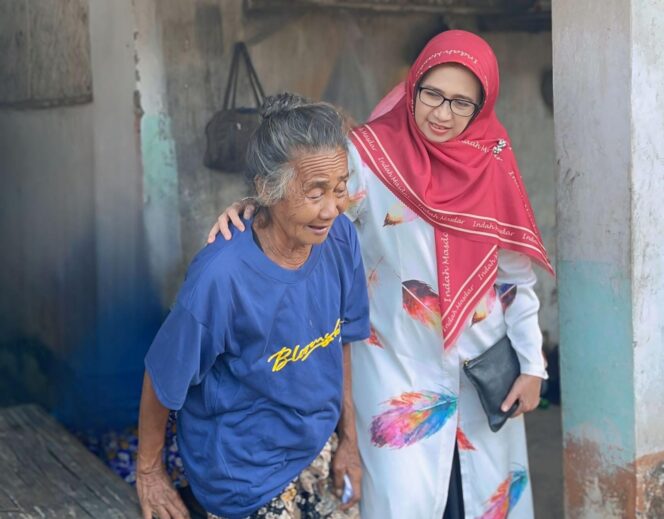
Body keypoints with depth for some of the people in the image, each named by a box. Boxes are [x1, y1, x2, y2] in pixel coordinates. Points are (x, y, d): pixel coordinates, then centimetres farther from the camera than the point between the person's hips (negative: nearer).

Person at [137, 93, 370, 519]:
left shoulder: (340, 237, -15)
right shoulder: (220, 277, -31)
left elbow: (339, 342, 0)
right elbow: (162, 379, -17)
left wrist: (349, 439, 7)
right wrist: (149, 470, -4)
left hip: (319, 446, 5)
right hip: (248, 475, -5)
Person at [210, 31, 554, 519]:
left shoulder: (492, 163, -2)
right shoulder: (374, 152, -11)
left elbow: (516, 275, 2)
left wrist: (532, 363, 2)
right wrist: (253, 206, -33)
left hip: (485, 366, 4)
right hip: (401, 366, -3)